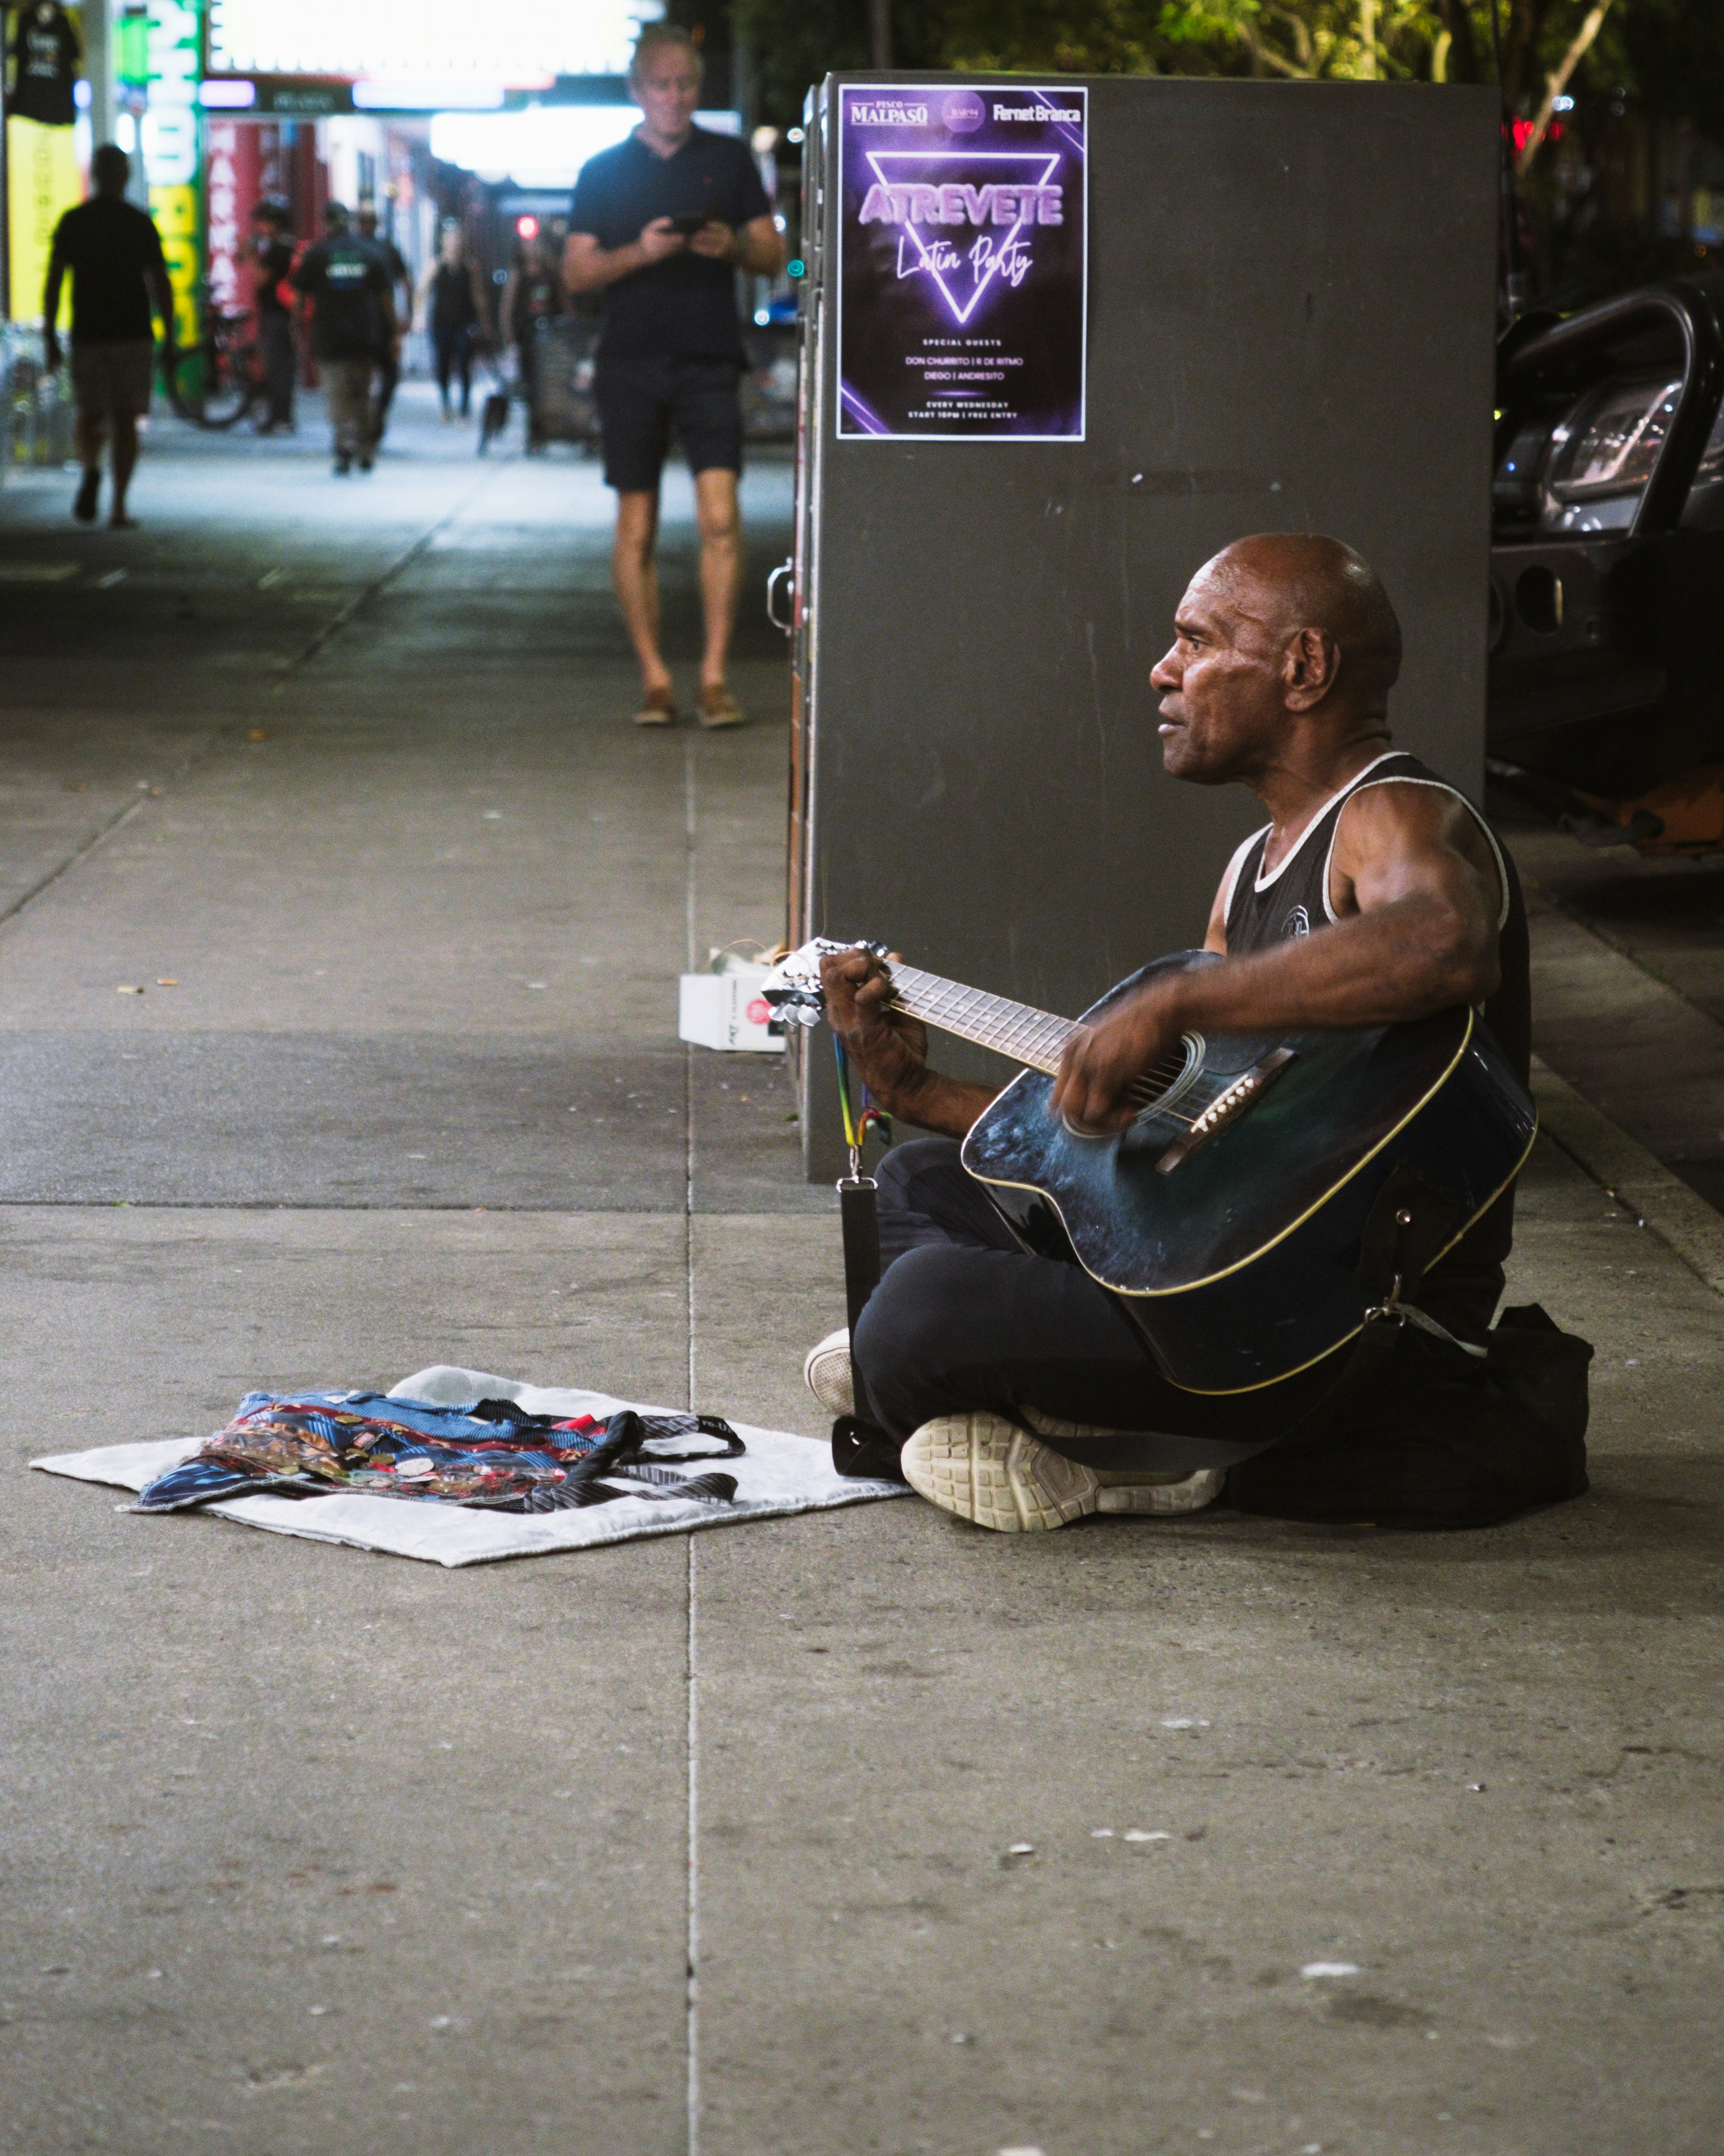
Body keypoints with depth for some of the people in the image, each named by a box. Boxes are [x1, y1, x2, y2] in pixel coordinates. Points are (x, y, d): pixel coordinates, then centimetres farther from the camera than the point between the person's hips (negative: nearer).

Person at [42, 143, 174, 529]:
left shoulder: (73, 222, 1)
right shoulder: (141, 224, 1)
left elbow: (53, 284, -1)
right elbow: (161, 286, 1)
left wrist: (51, 339, 4)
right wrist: (169, 340, 7)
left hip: (88, 335, 0)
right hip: (134, 335, 0)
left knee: (90, 416, 10)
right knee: (126, 421, 5)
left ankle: (92, 468, -21)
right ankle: (119, 507, -1)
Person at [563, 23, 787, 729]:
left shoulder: (729, 160, 10)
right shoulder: (605, 172, 8)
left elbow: (774, 255, 10)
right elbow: (575, 272, 4)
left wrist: (734, 247, -12)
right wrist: (639, 253, -13)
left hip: (709, 361, 0)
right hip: (630, 365, 0)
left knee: (720, 517, -12)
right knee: (637, 528, 2)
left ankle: (715, 675, -8)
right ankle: (653, 678, 9)